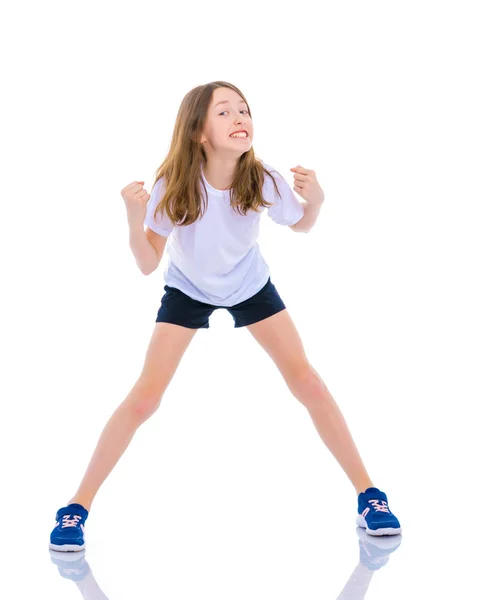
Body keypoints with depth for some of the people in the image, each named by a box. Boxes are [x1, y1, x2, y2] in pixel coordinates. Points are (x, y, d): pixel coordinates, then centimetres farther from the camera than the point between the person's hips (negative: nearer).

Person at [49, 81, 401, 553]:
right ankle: (78, 507, 3)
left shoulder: (263, 180, -27)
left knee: (306, 381, -8)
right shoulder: (173, 186, -31)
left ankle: (368, 495, 5)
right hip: (187, 290, -1)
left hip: (250, 286, 1)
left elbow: (301, 225, -6)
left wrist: (315, 200, -28)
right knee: (144, 397, -10)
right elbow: (148, 264, -23)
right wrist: (135, 221, -42)